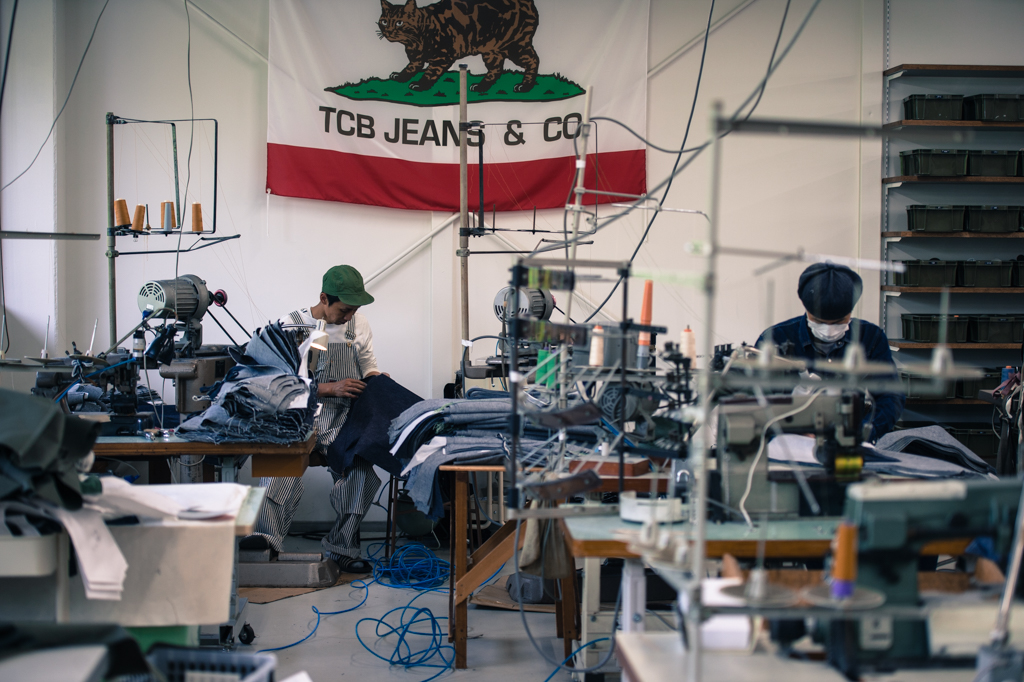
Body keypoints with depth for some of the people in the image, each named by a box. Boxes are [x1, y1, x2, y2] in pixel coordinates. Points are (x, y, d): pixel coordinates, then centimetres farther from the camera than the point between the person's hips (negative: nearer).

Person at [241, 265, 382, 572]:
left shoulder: (358, 325, 17)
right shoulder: (292, 325, 5)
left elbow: (368, 366, 27)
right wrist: (331, 388, -13)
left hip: (344, 420, 2)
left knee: (360, 465, -30)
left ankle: (341, 545, -24)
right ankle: (267, 534, -48)